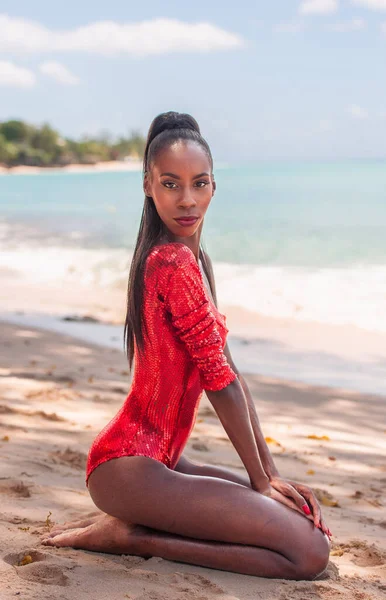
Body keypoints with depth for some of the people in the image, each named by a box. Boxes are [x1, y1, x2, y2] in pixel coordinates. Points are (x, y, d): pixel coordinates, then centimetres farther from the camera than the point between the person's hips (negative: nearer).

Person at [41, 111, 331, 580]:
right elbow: (220, 381, -14)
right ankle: (133, 537, -6)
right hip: (130, 465, -10)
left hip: (160, 458, 10)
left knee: (309, 517, 13)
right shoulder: (174, 262, -18)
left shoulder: (195, 259, 13)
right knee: (310, 552, -14)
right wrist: (260, 479, -3)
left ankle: (132, 521, 9)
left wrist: (269, 474, 8)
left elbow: (231, 374, 12)